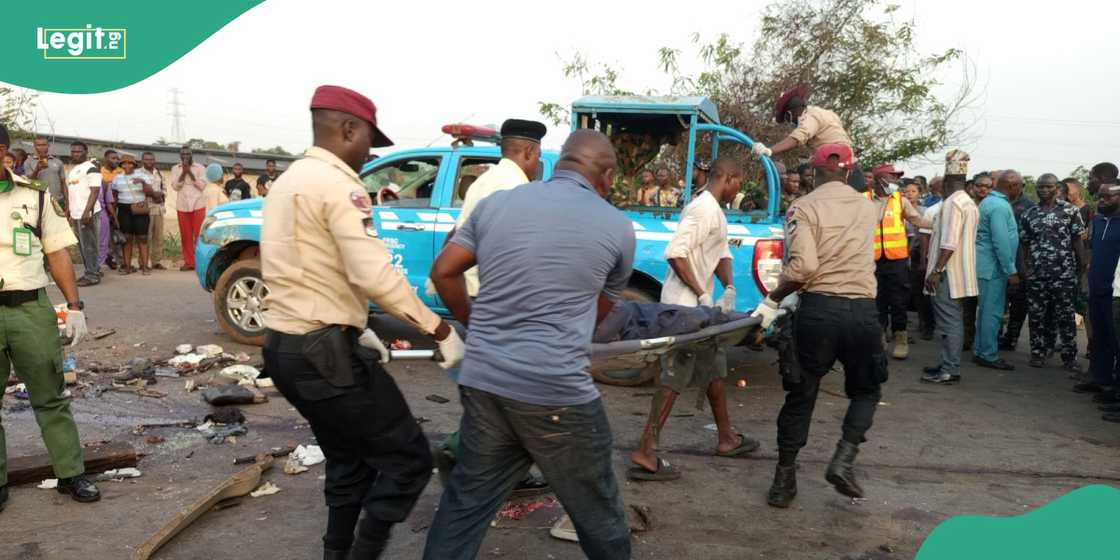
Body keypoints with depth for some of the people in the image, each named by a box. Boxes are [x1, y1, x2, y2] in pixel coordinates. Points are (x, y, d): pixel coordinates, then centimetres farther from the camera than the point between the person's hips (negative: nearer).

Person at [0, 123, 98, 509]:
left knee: (50, 397, 8)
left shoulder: (35, 195, 6)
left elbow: (58, 254, 7)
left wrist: (74, 306, 0)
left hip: (32, 308, 0)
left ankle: (71, 474, 17)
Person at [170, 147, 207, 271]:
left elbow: (202, 185, -5)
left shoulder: (200, 168, 4)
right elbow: (175, 186, 0)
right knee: (185, 235, 1)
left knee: (199, 234, -6)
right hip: (182, 205, 2)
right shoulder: (175, 169, 10)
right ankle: (189, 262, 5)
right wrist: (183, 172, -10)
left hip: (198, 204, -2)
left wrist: (190, 172, -10)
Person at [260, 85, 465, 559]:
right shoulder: (338, 184, -15)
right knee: (409, 459, 0)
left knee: (349, 464, 23)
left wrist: (354, 330, 22)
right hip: (325, 354, -10)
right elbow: (375, 276, -25)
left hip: (284, 347, 10)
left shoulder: (287, 182, 16)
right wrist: (440, 329, -18)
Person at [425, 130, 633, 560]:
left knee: (466, 501, 19)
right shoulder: (616, 225, 0)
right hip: (557, 394, -4)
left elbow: (443, 271, 11)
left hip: (483, 383, 4)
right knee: (597, 512, 16)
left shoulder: (495, 203, 8)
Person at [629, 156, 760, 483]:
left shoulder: (716, 211, 16)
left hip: (697, 305, 11)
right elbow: (675, 253, -26)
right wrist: (701, 294, -23)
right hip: (684, 306, -11)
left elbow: (722, 254, 14)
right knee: (675, 378, -9)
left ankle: (726, 439, 34)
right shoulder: (703, 208, -18)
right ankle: (646, 453, -8)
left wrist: (729, 289, -3)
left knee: (715, 367, 20)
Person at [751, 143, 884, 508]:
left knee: (801, 395, 10)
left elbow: (803, 265, -16)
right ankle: (844, 460, 3)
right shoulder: (867, 207, 13)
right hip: (863, 311, 3)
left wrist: (772, 300, -6)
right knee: (866, 391, 22)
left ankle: (785, 479, 16)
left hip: (819, 309, -2)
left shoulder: (804, 207, -3)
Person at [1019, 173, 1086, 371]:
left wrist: (1084, 266, -4)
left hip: (1064, 273, -3)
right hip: (1036, 274, 3)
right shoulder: (1028, 214, 9)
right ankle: (1038, 353, 18)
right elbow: (1024, 243, 11)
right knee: (1037, 315, 7)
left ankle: (1069, 357, 9)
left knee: (1065, 316, 1)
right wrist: (1024, 267, 1)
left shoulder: (1069, 210, 1)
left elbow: (1078, 240, 0)